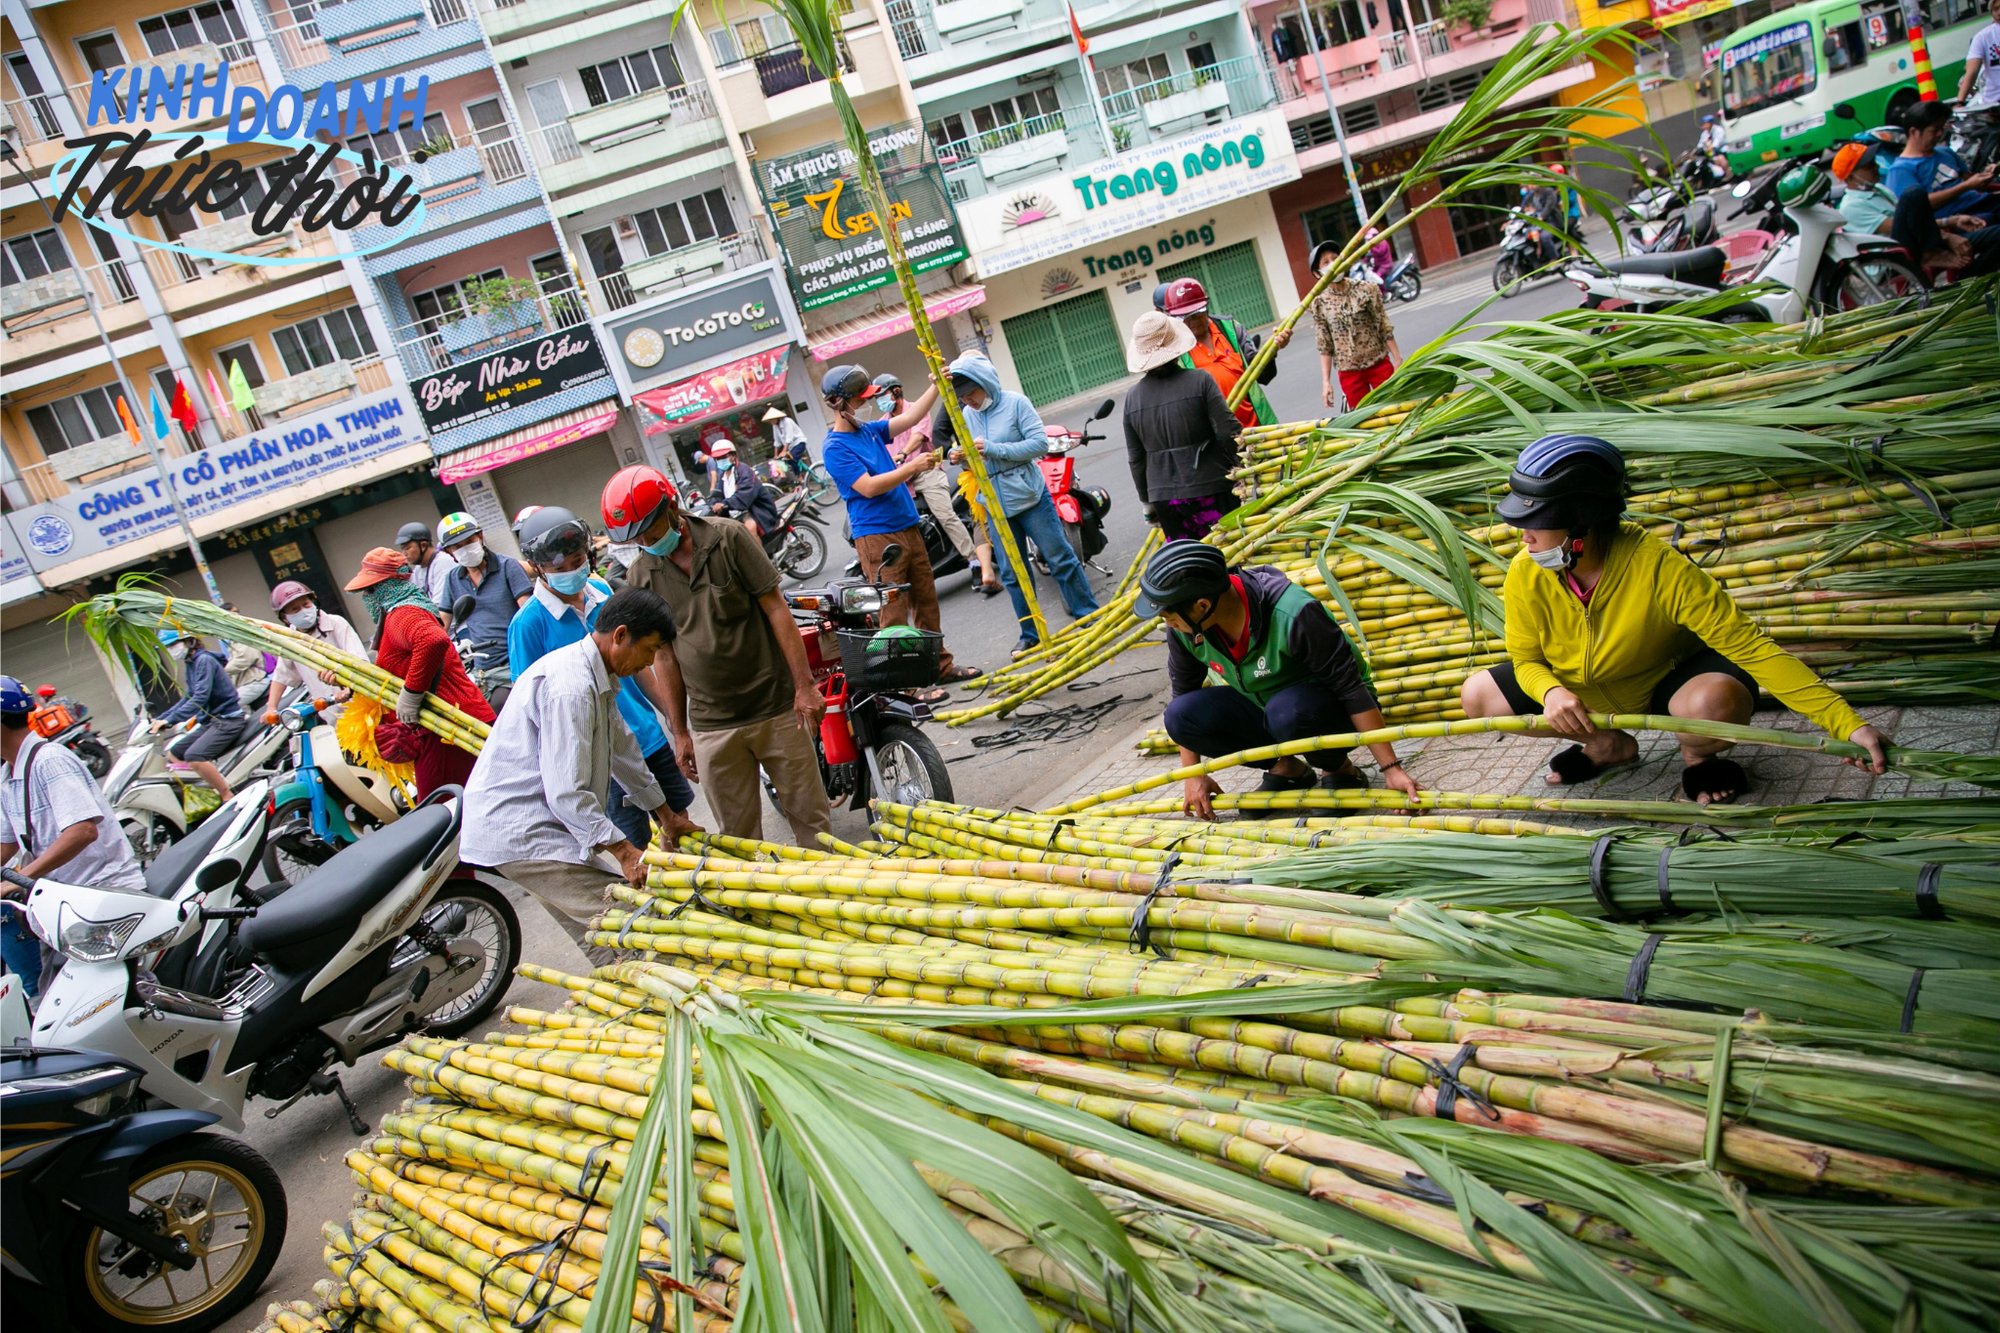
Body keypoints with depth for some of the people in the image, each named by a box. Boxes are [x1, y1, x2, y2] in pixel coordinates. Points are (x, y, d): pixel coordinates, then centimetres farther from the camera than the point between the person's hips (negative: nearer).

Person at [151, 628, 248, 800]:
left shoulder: (204, 660, -14)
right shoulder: (190, 663, 14)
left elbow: (200, 698, -24)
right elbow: (189, 698, 22)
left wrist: (169, 720, -26)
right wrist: (160, 719, 15)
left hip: (228, 719, -11)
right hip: (211, 720, 11)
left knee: (194, 756, -28)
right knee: (174, 752, 14)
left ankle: (228, 797, -21)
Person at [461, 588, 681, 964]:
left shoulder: (598, 678, 13)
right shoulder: (569, 686, -22)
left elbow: (623, 751, 26)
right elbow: (566, 793, -25)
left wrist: (667, 817, 32)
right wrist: (624, 851, -22)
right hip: (517, 831, -11)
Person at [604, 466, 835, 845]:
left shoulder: (727, 538, -6)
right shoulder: (640, 576, 2)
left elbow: (776, 609, -6)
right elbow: (664, 654, 8)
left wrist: (805, 685, -12)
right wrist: (680, 732, 8)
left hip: (776, 708, -2)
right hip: (711, 727, 2)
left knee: (810, 820, 5)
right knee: (738, 837, 5)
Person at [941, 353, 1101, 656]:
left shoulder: (1015, 403, -9)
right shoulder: (966, 414, 6)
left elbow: (1040, 443, -17)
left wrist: (994, 449, -24)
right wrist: (959, 456, -9)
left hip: (1029, 497, -5)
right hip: (995, 505, 5)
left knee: (1061, 559, 3)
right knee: (1011, 573, 8)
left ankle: (1090, 617, 17)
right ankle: (1030, 634, 20)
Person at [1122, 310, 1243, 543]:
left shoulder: (1132, 397, 3)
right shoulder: (1200, 380, -9)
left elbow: (1135, 458, 8)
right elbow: (1228, 432, -11)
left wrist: (1146, 501, 19)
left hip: (1164, 498, 3)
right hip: (1211, 490, -3)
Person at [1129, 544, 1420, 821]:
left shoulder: (1291, 614, -34)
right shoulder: (1184, 629, -16)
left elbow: (1352, 687, -29)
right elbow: (1183, 691, 0)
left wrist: (1392, 768, -30)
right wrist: (1193, 775, -2)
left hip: (1331, 709, -5)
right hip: (1261, 710, 6)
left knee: (1286, 710, -41)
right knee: (1179, 715, -21)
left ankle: (1341, 770, -6)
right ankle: (1285, 768, 1)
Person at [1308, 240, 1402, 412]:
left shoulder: (1367, 289, -3)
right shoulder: (1320, 303, -2)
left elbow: (1385, 328, -1)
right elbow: (1325, 347, 0)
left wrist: (1398, 361, -3)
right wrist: (1326, 382, -3)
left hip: (1380, 364, 0)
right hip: (1349, 373, 0)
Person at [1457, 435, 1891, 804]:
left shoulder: (1659, 567, -36)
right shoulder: (1526, 574, -24)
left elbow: (1752, 647, -35)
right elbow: (1526, 659, -8)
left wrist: (1848, 723, -41)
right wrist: (1551, 691, -34)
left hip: (1668, 680, -4)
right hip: (1583, 691, 5)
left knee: (1714, 702, -39)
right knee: (1477, 696, -7)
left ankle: (1696, 755, 2)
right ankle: (1608, 746, 14)